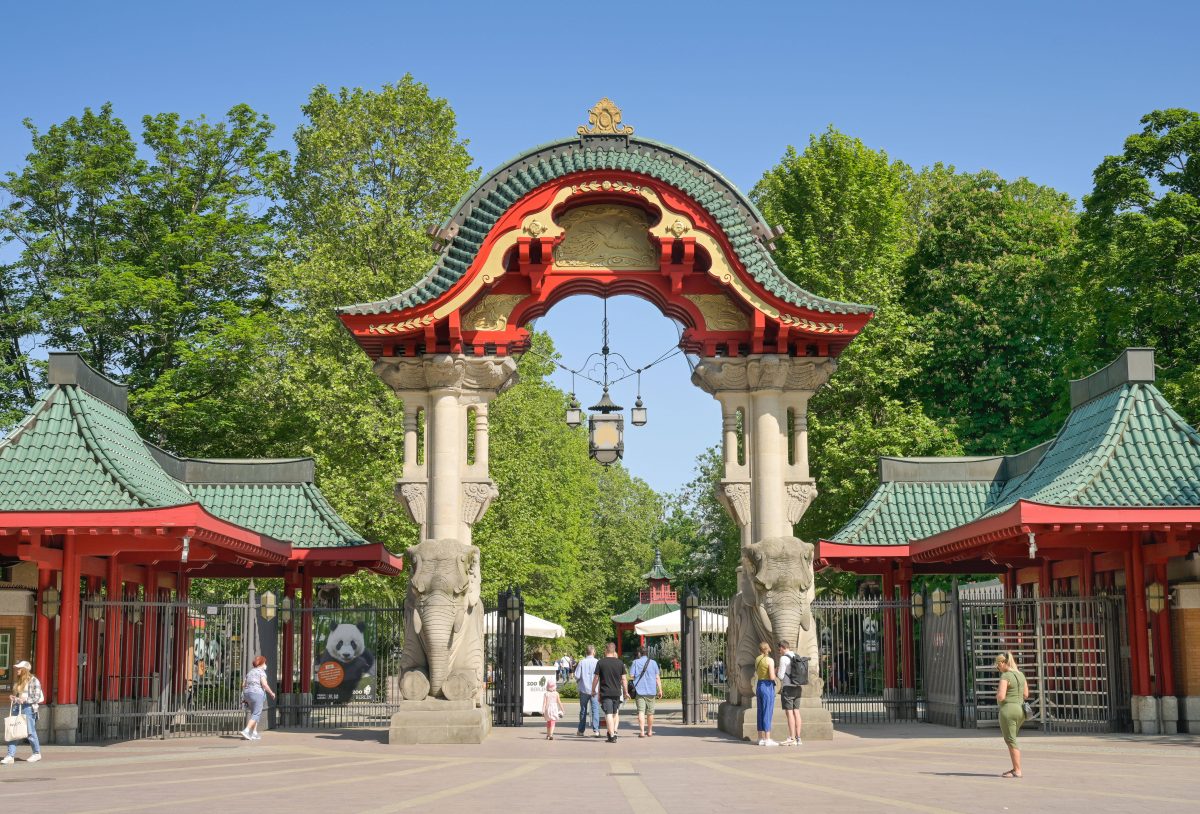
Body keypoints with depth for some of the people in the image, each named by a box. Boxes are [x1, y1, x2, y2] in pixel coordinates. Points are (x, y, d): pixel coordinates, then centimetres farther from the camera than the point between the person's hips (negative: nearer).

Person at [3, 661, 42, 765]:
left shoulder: (33, 680, -5)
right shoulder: (16, 681, 15)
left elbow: (37, 697, -9)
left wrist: (25, 700, -21)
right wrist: (12, 698, 4)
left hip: (28, 708, -6)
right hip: (17, 708, 6)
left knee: (30, 732, 0)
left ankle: (37, 753, 16)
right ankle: (10, 755, -5)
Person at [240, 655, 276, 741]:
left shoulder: (250, 672, 16)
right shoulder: (261, 672, -5)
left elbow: (243, 684, 13)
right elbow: (264, 684, -16)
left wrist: (245, 697, 21)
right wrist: (271, 693, -4)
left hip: (248, 694, 8)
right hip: (257, 694, -8)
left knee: (254, 714, 15)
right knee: (256, 714, -7)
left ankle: (254, 733, 10)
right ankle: (246, 731, -20)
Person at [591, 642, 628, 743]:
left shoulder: (600, 662, -4)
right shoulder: (620, 663, 2)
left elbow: (596, 678, -2)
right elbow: (624, 679, 4)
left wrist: (593, 690, 12)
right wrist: (626, 692, 15)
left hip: (605, 693, -3)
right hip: (617, 692, 3)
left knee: (608, 714, -3)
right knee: (615, 713, 19)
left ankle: (612, 736, -8)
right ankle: (614, 731, 10)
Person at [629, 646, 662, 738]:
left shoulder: (635, 662, 1)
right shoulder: (653, 662, 5)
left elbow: (631, 675, -3)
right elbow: (657, 677, 3)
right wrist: (660, 690, 4)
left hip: (639, 690, -2)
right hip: (651, 691, 2)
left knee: (641, 711, -6)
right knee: (650, 712, 13)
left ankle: (642, 731, -18)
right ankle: (650, 731, 24)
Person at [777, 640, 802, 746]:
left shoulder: (784, 659, -11)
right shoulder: (797, 657, 12)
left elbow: (781, 676, -10)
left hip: (787, 688, -7)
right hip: (797, 688, 7)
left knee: (789, 713, -7)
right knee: (796, 712, 8)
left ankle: (792, 738, -9)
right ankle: (798, 737, 8)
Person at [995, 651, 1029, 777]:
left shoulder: (1005, 677, -15)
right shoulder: (1020, 674, 10)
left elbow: (1001, 697, -21)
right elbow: (1026, 695, 16)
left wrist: (998, 693, 1)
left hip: (1008, 710, -9)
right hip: (1020, 710, 9)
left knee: (1011, 741, -1)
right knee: (1010, 740, 19)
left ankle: (1017, 771, 0)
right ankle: (1015, 768, 18)